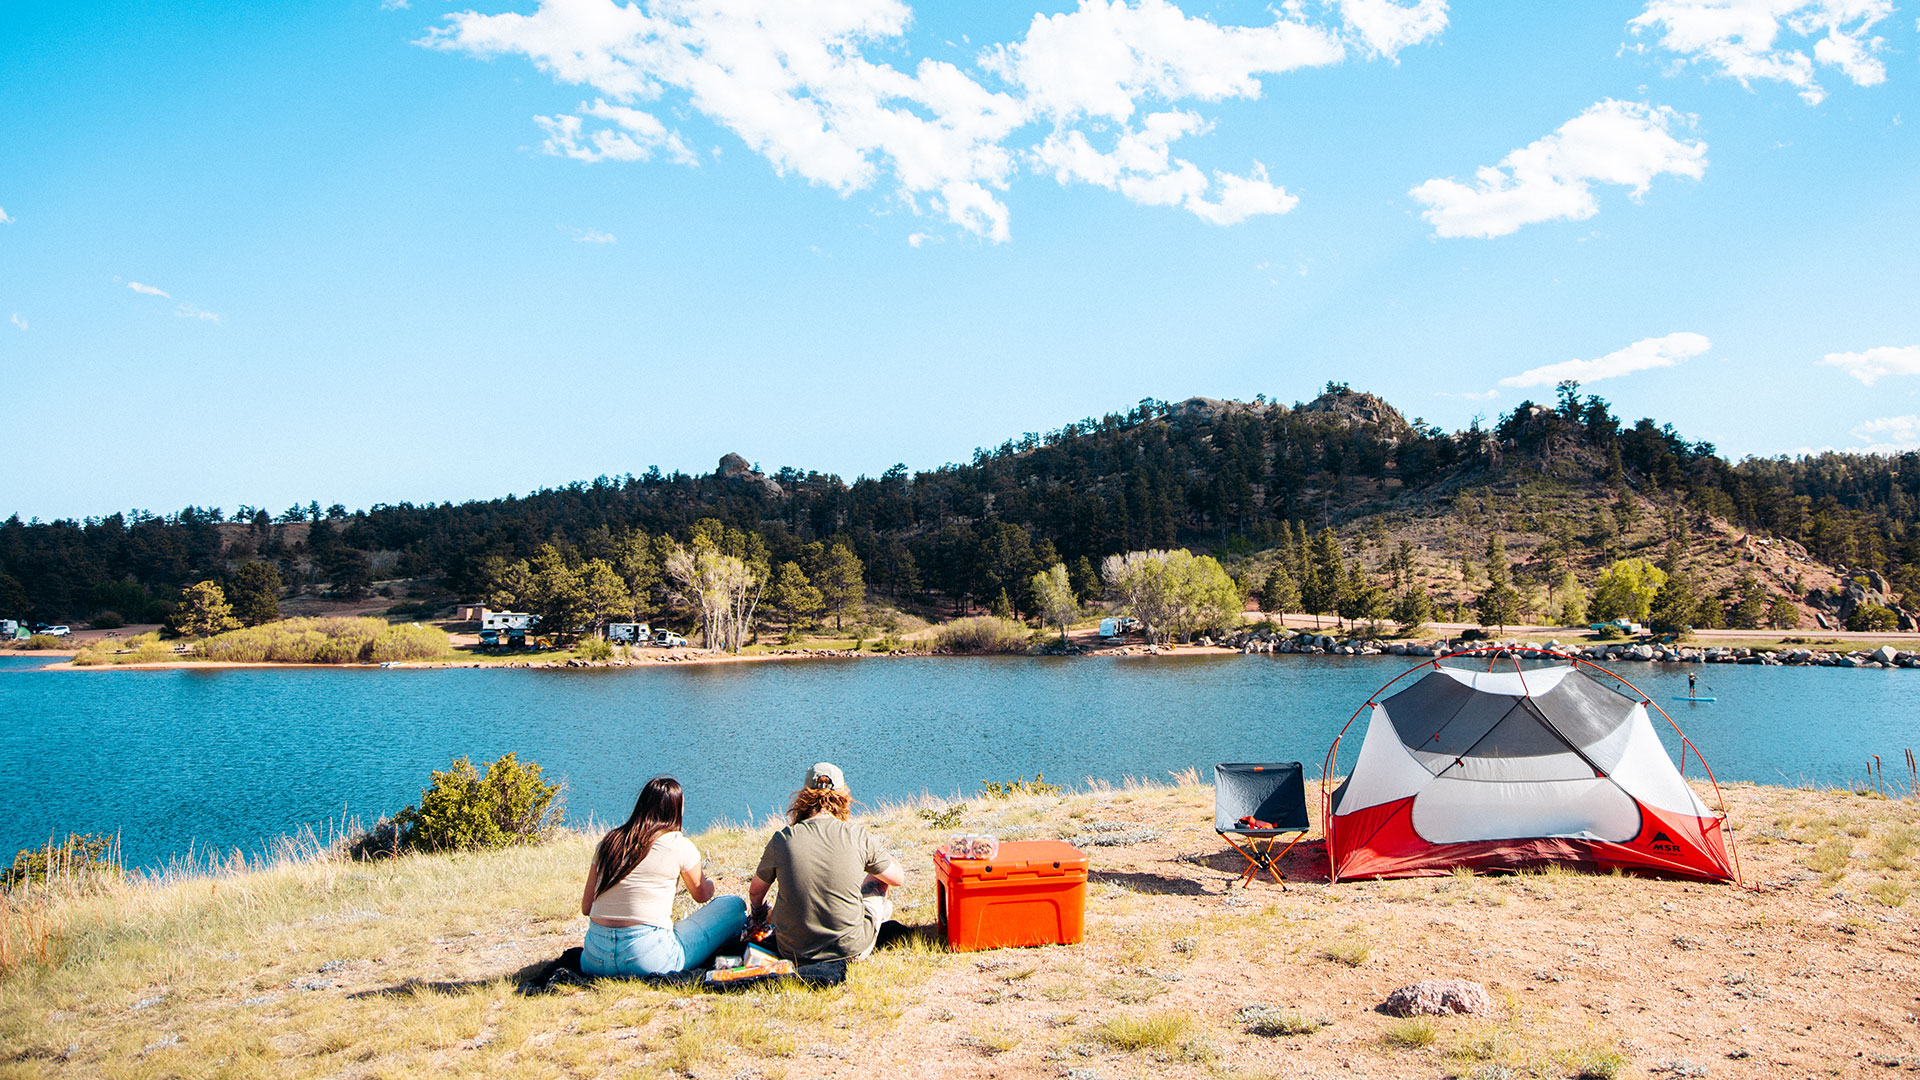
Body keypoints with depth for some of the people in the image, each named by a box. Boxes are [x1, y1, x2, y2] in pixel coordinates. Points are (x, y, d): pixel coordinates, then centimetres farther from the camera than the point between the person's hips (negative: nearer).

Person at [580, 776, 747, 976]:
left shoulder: (607, 842, 8)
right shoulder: (678, 845, -4)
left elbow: (586, 907, 9)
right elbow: (702, 895, 15)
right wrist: (711, 884, 38)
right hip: (647, 959, -5)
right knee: (735, 906, 7)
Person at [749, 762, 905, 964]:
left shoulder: (781, 840, -8)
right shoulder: (859, 837, -11)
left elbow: (755, 892, 9)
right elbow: (898, 878, 5)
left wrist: (759, 917, 32)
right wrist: (877, 852, 24)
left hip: (793, 953, 2)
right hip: (851, 951, -1)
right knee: (877, 879, 23)